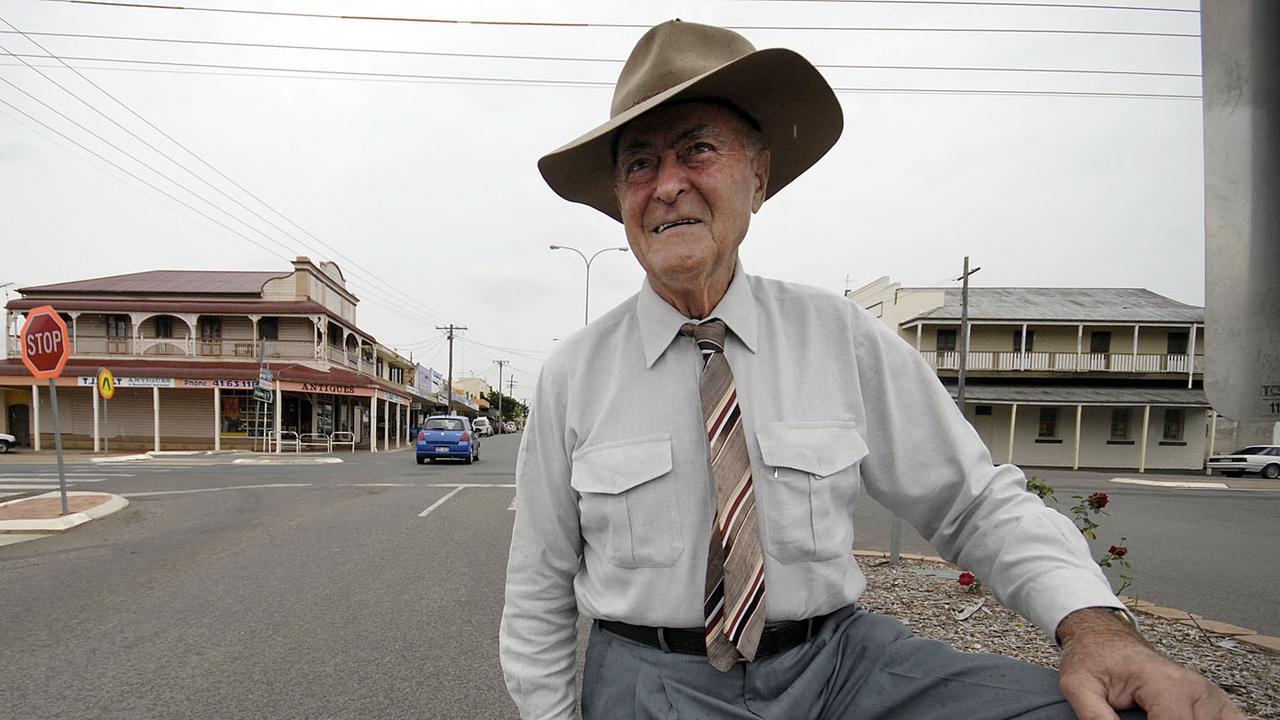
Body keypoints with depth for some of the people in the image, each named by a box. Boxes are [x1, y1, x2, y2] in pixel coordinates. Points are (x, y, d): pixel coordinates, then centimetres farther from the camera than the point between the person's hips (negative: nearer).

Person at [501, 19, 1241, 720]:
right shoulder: (574, 374, -7)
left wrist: (1094, 621, -18)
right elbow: (539, 590, 1)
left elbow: (979, 504, -1)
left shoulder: (845, 338, -6)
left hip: (841, 659, 1)